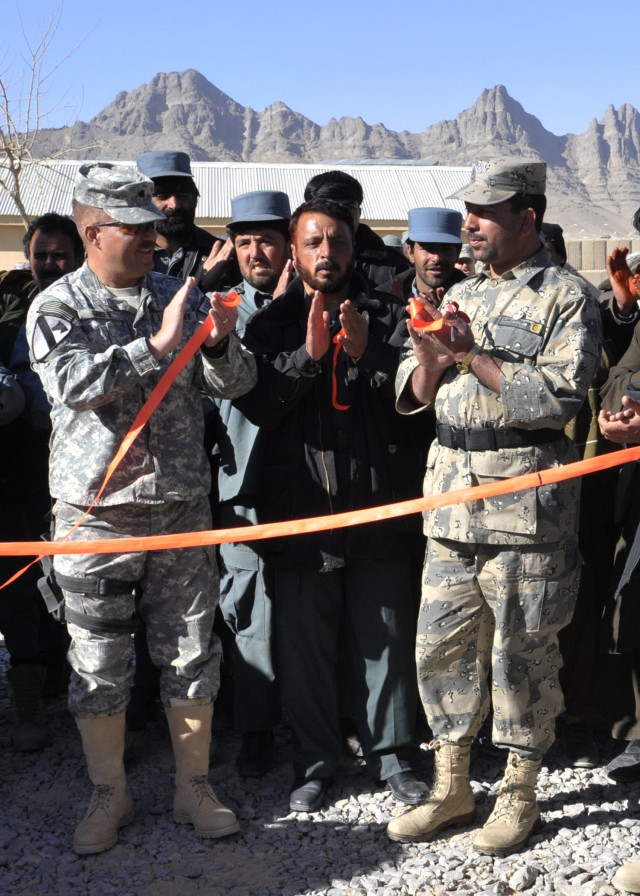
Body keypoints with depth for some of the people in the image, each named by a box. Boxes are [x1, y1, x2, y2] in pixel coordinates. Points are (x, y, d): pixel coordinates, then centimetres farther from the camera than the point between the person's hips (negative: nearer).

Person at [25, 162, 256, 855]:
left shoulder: (181, 295, 7)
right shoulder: (56, 308, -3)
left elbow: (236, 384, 4)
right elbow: (71, 383, -22)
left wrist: (219, 343, -17)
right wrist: (157, 345, -27)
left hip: (182, 505, 3)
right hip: (96, 512, -2)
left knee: (191, 653, 8)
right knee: (98, 663, 7)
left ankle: (194, 790, 24)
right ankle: (109, 797, 25)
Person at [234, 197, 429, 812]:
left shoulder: (387, 316, 7)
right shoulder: (271, 324, 7)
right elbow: (254, 405, -7)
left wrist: (369, 356, -20)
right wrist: (308, 354, -19)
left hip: (378, 507, 0)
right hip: (300, 508, 0)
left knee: (386, 639, 9)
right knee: (305, 645, 9)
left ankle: (391, 754, 25)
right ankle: (314, 762, 24)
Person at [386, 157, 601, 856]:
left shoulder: (564, 297, -1)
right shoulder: (458, 297, 17)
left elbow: (562, 393, -15)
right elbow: (415, 397, 16)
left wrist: (472, 357, -15)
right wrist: (428, 355, -5)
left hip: (526, 501, -6)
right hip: (452, 493, 6)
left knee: (522, 652, 3)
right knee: (442, 644, 9)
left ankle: (519, 793, 20)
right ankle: (451, 788, 24)